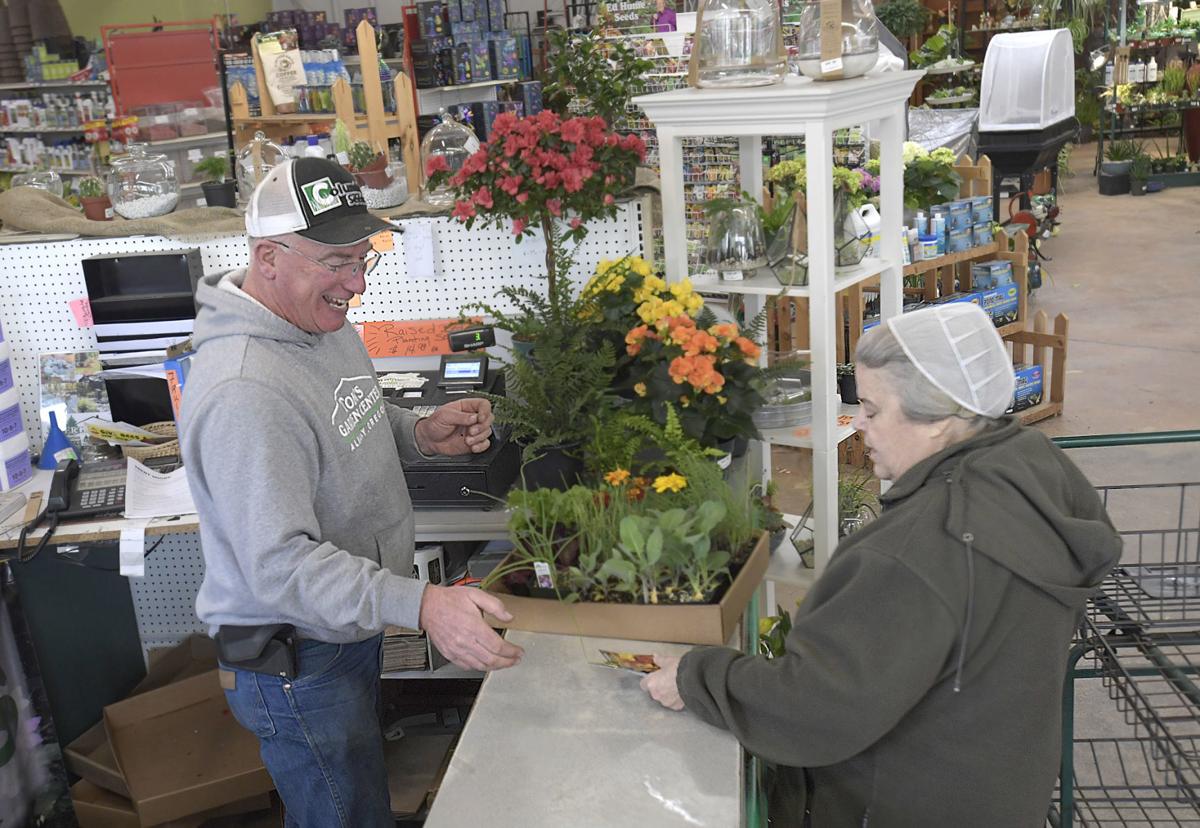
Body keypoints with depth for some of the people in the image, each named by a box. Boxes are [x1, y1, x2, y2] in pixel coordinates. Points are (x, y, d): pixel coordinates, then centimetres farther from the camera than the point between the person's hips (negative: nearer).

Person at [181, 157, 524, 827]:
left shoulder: (323, 322, 0)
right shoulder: (243, 393, -32)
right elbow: (280, 563, -34)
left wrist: (421, 433, -3)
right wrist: (420, 604, -45)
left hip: (352, 628, 9)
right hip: (296, 665, -9)